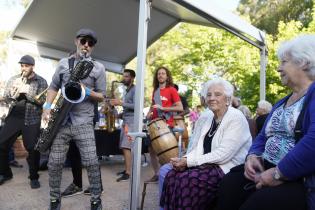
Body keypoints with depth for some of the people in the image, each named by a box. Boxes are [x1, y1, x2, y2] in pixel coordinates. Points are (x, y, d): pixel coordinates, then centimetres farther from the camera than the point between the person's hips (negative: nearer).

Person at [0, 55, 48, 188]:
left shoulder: (41, 81, 0)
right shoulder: (13, 79, 11)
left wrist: (27, 91, -20)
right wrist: (13, 93, -13)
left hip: (32, 119, -3)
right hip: (14, 116, 4)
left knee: (33, 149, -4)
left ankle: (34, 177, 15)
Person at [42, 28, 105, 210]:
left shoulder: (98, 68, 4)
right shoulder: (63, 63, 12)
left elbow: (102, 96, 3)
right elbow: (53, 87, 15)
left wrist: (87, 92, -16)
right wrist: (47, 106, -1)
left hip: (84, 122, -2)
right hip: (61, 120, 3)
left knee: (91, 162, -6)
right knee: (55, 162, 5)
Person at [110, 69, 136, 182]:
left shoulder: (135, 90, -7)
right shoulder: (127, 91, 21)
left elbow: (136, 106, -19)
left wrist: (121, 103, -20)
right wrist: (120, 114, 10)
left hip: (131, 122, -9)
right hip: (125, 121, 9)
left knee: (126, 147, -13)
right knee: (123, 147, 10)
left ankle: (128, 173, -10)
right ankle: (127, 169, 18)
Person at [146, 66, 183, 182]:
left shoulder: (172, 90, -4)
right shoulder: (155, 91, 14)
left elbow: (180, 108, -12)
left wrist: (162, 108, -18)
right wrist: (149, 114, 5)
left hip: (167, 124, -6)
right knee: (151, 149, 9)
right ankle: (156, 174, 22)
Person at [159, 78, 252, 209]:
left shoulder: (236, 118, -12)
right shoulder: (205, 119, 11)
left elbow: (223, 154, -21)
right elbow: (196, 148, 10)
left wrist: (189, 161, -20)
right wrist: (185, 160, -12)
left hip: (227, 169, -7)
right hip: (206, 165, 7)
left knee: (184, 179, -27)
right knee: (166, 171, -8)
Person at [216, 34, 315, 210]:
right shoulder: (281, 103, 21)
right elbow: (263, 137, 21)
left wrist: (278, 173, -21)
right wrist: (253, 156, 0)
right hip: (266, 171, 8)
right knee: (228, 185, -12)